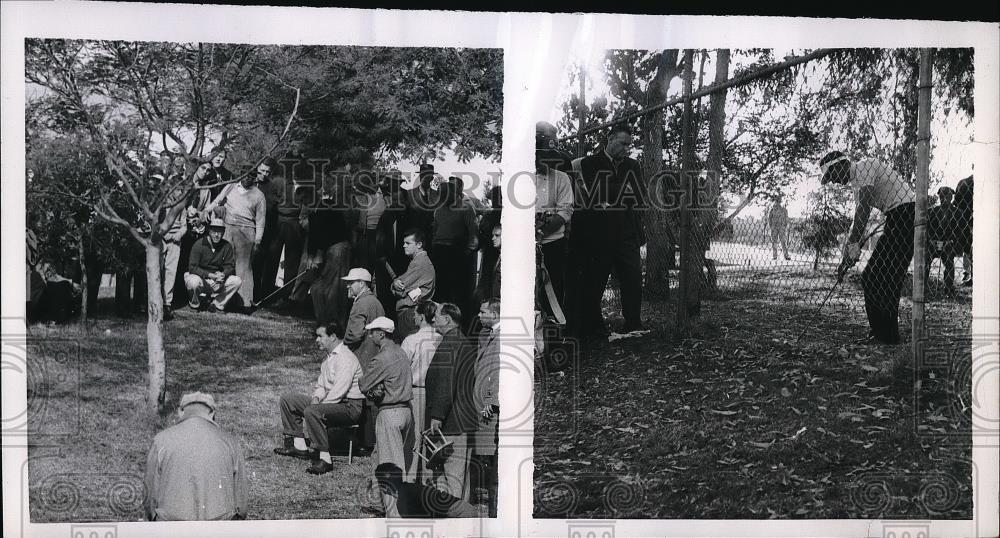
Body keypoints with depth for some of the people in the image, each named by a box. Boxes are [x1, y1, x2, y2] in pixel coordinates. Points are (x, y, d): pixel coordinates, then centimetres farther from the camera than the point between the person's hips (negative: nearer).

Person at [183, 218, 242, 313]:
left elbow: (230, 266, 2)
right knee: (194, 281, -38)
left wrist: (223, 274, -23)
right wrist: (210, 275, -27)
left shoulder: (226, 246, 0)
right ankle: (194, 304, -4)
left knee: (237, 281, -16)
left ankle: (217, 304, -2)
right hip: (200, 277, -4)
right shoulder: (199, 245, -12)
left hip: (217, 282, 4)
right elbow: (192, 268, -16)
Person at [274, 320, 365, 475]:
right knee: (287, 400, 8)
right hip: (329, 401, 10)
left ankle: (325, 459, -31)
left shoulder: (346, 358, -16)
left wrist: (316, 405, -20)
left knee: (312, 412, -37)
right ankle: (299, 446, 4)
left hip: (350, 407, -10)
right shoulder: (328, 358, 17)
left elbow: (339, 391, -24)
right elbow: (321, 385, 21)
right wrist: (316, 398, -2)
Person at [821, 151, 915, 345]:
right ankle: (880, 331, 14)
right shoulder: (857, 181, 23)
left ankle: (887, 335, -8)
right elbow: (857, 222, 24)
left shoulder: (865, 167, -7)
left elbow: (864, 207, -19)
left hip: (905, 212, -10)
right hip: (896, 218, 10)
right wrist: (845, 259, 21)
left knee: (883, 278, -11)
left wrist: (854, 244, -22)